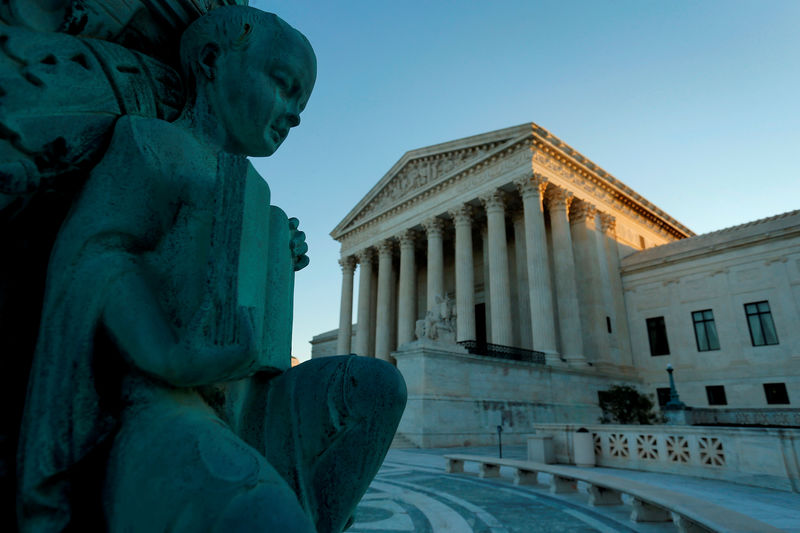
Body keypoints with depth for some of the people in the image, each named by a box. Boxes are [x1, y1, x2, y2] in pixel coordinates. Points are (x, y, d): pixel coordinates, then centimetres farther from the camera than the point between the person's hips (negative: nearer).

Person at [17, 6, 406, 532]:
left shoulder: (250, 193, 24)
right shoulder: (153, 144, 2)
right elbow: (91, 257, -12)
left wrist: (282, 265, 12)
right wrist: (168, 355, -25)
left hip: (236, 411, 8)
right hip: (158, 414, -7)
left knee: (378, 385, -9)